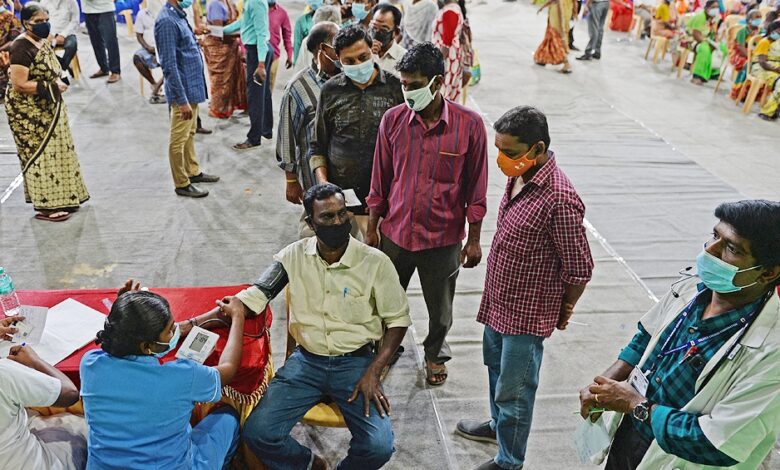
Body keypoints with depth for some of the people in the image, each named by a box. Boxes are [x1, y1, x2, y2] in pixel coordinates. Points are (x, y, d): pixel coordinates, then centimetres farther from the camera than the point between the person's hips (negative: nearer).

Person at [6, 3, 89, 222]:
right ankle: (45, 206, 0)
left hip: (47, 109, 9)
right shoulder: (21, 48, -19)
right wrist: (52, 87, -21)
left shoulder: (43, 42, 9)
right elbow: (19, 85, -24)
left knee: (56, 151, 13)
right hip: (28, 113, -9)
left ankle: (59, 199, 23)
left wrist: (59, 83, -1)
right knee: (40, 155, -6)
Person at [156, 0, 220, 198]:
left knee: (190, 133, 21)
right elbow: (169, 65, -23)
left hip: (192, 87, 9)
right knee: (179, 139, 2)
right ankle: (182, 184, 12)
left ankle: (193, 172, 35)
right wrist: (182, 100, -23)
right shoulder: (167, 21, -20)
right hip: (183, 91, -9)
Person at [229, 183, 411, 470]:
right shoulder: (294, 257, -1)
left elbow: (397, 320, -1)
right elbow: (252, 298, -1)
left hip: (356, 362, -2)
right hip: (306, 360, 2)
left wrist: (373, 373, -11)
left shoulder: (375, 262, -8)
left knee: (378, 447, -22)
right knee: (257, 434, -16)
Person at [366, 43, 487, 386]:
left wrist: (473, 239, -1)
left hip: (443, 237, -1)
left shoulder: (469, 124, -12)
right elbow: (381, 181, 3)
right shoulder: (393, 119, -6)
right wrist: (372, 230, 6)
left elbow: (476, 187, -4)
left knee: (440, 308, 18)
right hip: (395, 233, 2)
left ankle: (435, 353, 47)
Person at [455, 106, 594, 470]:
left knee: (513, 391, 8)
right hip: (498, 302, 9)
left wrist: (563, 312, -4)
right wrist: (493, 293, 17)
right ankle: (499, 424, 52)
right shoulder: (518, 176, -1)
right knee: (496, 366, 28)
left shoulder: (559, 199, -28)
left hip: (526, 313, -9)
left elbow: (579, 269, -19)